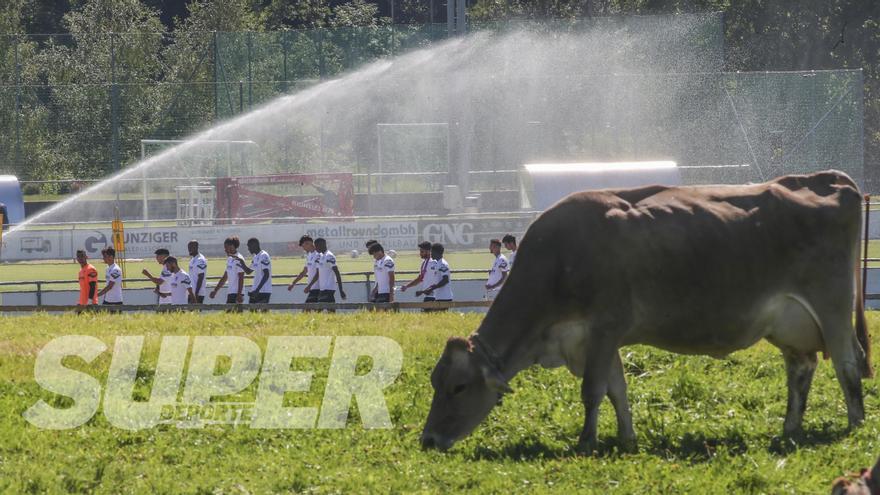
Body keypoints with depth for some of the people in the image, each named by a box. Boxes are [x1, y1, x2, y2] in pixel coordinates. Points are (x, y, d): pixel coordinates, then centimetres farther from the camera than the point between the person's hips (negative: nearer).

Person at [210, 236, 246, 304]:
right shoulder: (229, 259, 17)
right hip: (230, 293, 9)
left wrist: (239, 294, -22)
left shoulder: (238, 259, -12)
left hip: (236, 293, -9)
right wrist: (215, 290, 25)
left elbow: (241, 279, -17)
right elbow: (225, 277, 24)